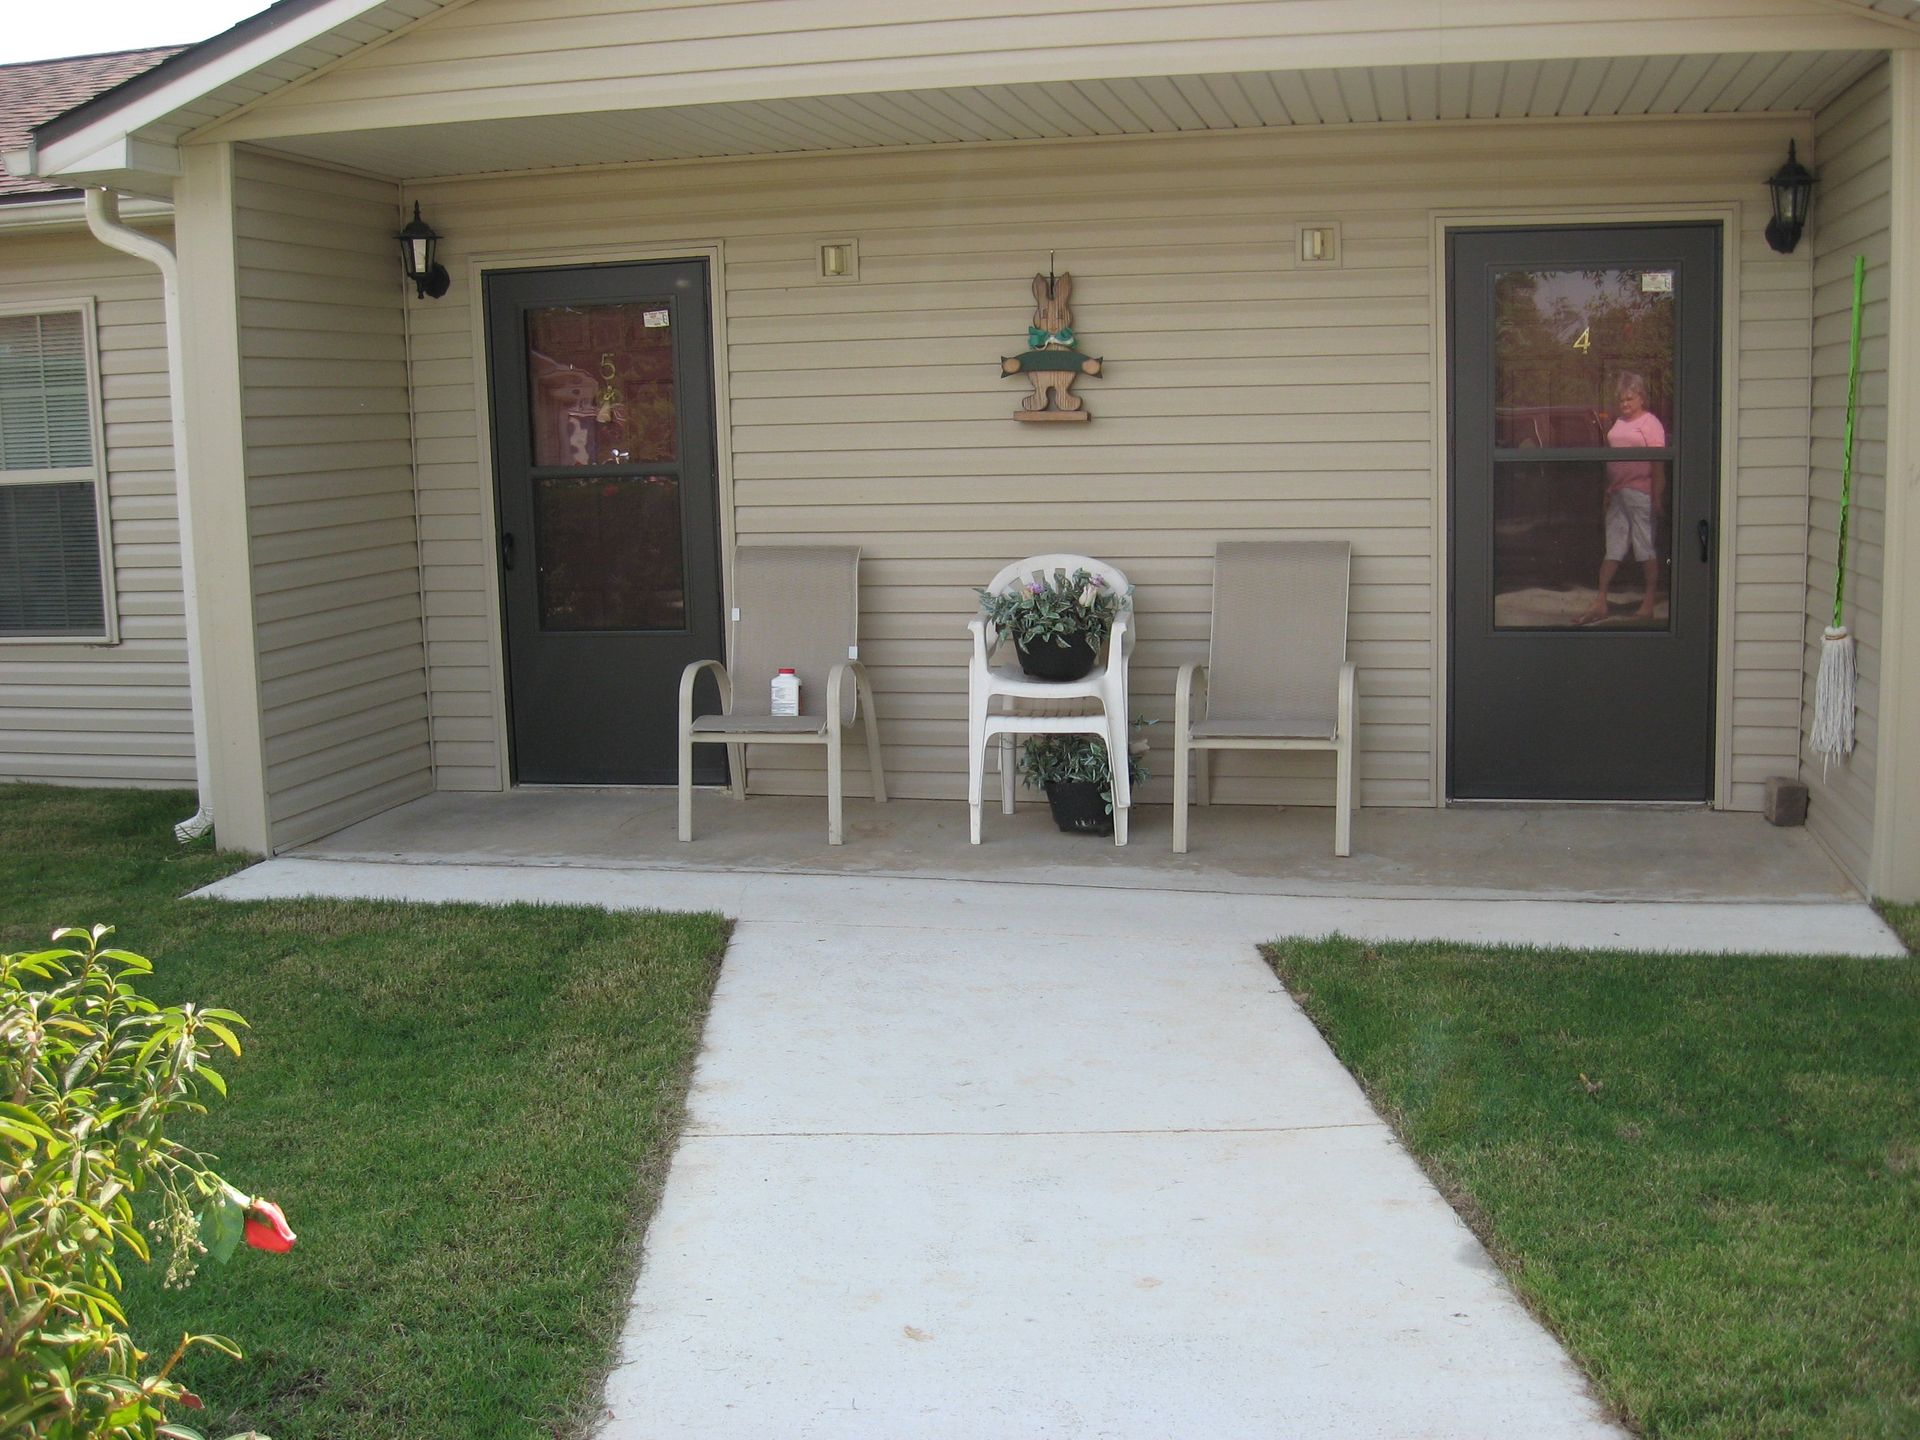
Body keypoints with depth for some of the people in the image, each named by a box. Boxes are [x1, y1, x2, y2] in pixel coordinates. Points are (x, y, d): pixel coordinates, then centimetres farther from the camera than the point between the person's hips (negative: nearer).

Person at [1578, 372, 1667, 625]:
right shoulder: (1619, 423, 15)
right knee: (1612, 548, 7)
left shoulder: (1650, 423, -8)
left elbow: (1658, 463, -12)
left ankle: (1648, 605, 5)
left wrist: (1657, 497, -16)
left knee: (1647, 549, 0)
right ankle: (1600, 603, 7)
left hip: (1640, 492, -8)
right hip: (1617, 492, 8)